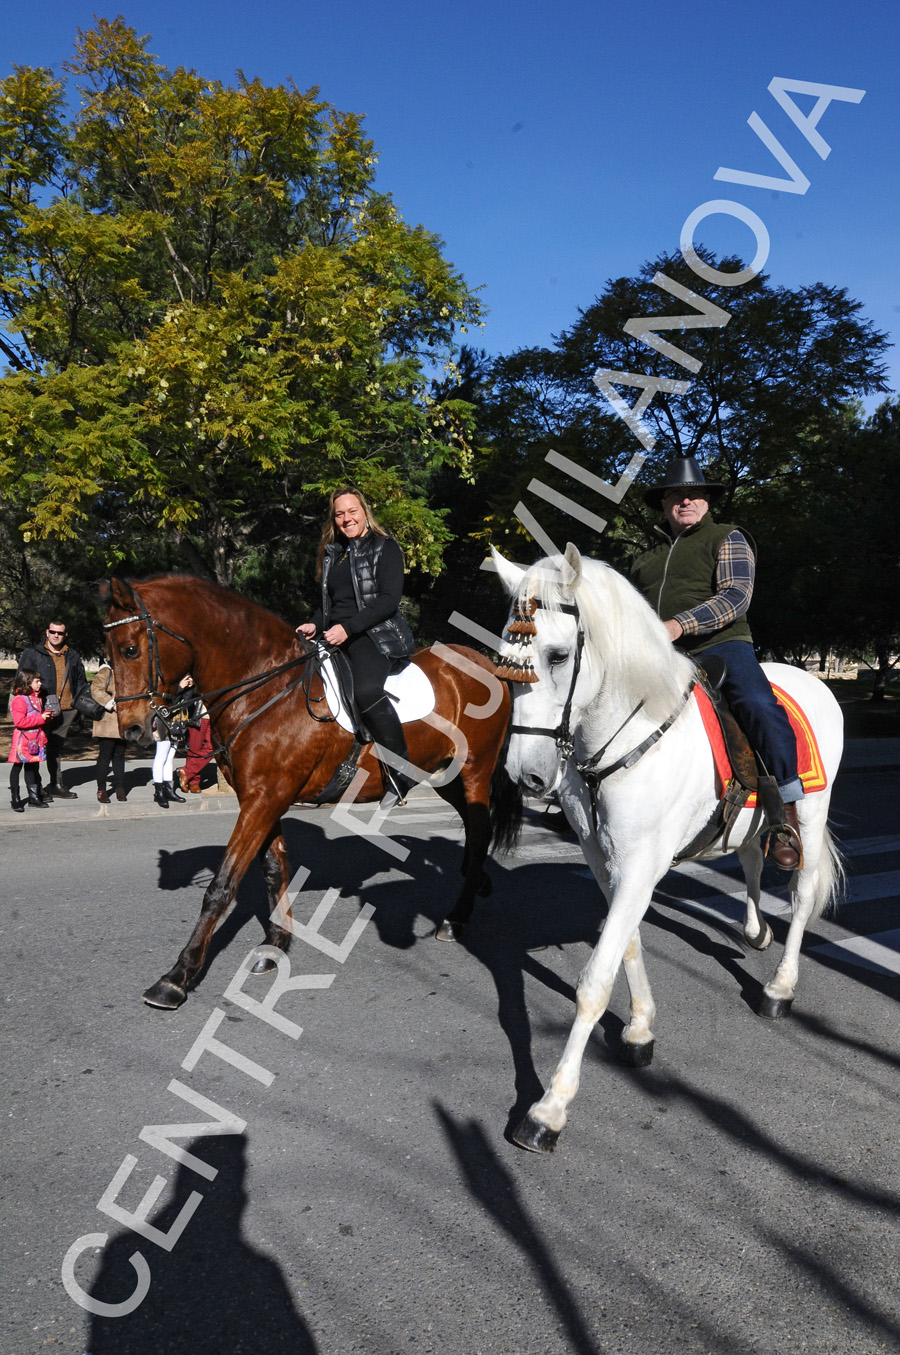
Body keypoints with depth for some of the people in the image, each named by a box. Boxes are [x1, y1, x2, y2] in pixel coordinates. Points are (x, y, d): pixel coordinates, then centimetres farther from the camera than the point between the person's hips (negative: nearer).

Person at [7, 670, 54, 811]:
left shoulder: (37, 697, 13)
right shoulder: (19, 700, -16)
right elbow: (20, 721, -25)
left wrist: (47, 715, 6)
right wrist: (41, 718, -23)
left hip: (35, 740, 8)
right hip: (22, 740, -8)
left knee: (32, 768, 14)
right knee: (17, 768, 3)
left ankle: (34, 797, 21)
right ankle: (15, 799, 11)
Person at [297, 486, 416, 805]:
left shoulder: (385, 548, 0)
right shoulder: (332, 553, 20)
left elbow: (389, 600, -12)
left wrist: (348, 628, -21)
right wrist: (314, 624, 4)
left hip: (377, 636, -8)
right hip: (335, 637, 8)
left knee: (366, 689, -35)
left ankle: (400, 771, -24)